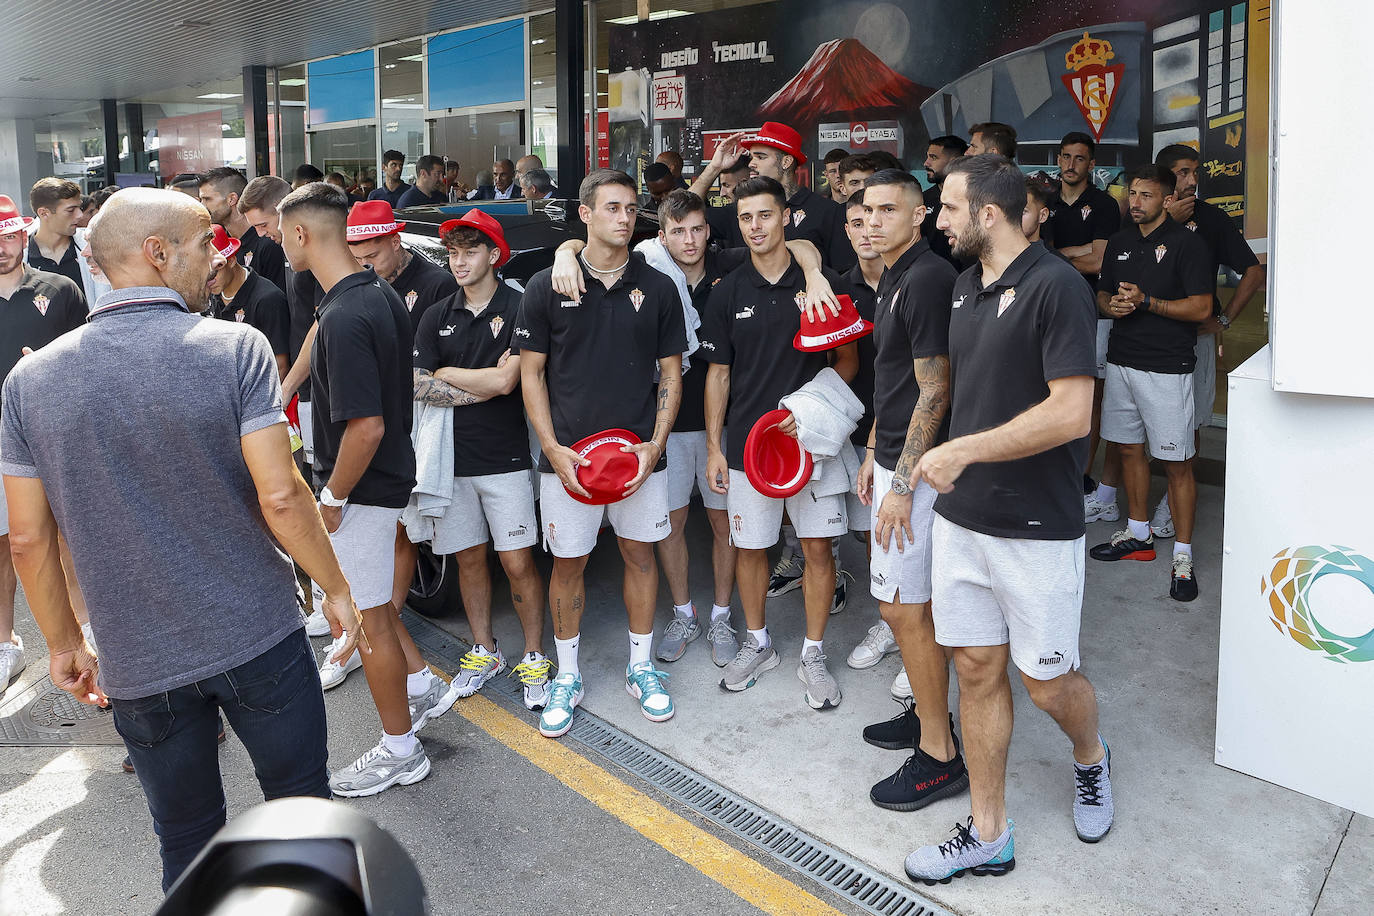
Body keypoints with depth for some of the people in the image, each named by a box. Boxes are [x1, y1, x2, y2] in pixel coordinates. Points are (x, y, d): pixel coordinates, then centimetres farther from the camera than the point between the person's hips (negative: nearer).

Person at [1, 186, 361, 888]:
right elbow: (279, 496, -18)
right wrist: (336, 588, -4)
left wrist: (64, 643, 14)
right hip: (257, 639, -3)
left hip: (138, 664, 3)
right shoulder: (234, 348, -13)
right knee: (300, 805, 17)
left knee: (186, 839, 19)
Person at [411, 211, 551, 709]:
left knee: (518, 562, -1)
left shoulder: (518, 308, -6)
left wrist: (446, 374, -4)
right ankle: (484, 651, 29)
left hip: (505, 457, -4)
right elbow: (418, 387, -1)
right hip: (451, 458, 5)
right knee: (468, 558, 13)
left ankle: (534, 657, 15)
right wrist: (483, 386, -9)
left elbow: (506, 381, -16)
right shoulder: (437, 317, 8)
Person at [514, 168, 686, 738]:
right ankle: (567, 676, 25)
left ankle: (641, 667, 29)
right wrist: (554, 449, -10)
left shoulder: (657, 288, 2)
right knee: (568, 562, 8)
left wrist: (655, 444, -6)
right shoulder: (546, 287, -1)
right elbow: (532, 374, 1)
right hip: (568, 455, -1)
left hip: (639, 452, 1)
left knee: (640, 553, 11)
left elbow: (671, 373, 6)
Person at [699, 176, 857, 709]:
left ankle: (813, 654, 18)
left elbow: (848, 361, 4)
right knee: (750, 546, 10)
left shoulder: (823, 284, -1)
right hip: (747, 443, 2)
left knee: (817, 546, 3)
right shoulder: (728, 293, 5)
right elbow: (718, 373, 7)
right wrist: (714, 448, 2)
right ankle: (757, 644, 29)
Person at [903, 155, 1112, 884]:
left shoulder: (1055, 287, -14)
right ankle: (988, 837, 23)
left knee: (1047, 681, 7)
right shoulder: (965, 285, 10)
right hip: (961, 517, 7)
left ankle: (1091, 757, 42)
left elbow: (1071, 413, -21)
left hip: (1037, 528, -6)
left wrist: (963, 450, -20)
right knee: (977, 671, 10)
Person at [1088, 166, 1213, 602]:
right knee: (1129, 448, 15)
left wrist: (1145, 301, -18)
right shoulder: (1120, 242, 12)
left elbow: (1201, 307, -11)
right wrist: (1111, 305, -3)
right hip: (1121, 361, 7)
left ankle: (1183, 557, 4)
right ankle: (1138, 534, 30)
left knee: (1177, 463, -4)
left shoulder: (1186, 243, -7)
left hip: (1166, 366, -6)